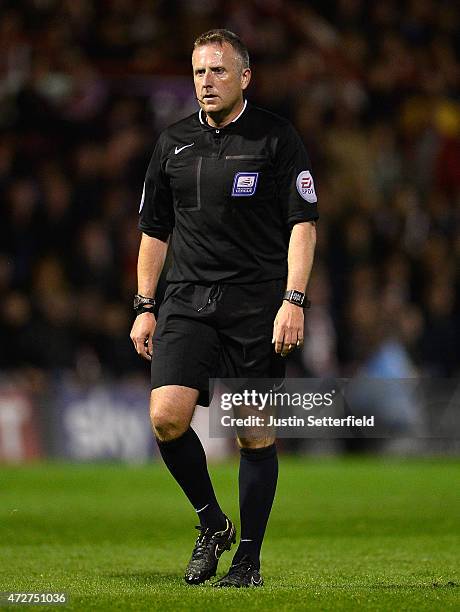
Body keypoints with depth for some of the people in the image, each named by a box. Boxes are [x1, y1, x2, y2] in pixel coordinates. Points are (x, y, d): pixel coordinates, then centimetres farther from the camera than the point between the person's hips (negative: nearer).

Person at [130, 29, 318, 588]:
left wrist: (293, 301, -14)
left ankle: (249, 559, 12)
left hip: (258, 303, -3)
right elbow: (154, 230, 18)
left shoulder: (275, 138, -1)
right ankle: (211, 523, 8)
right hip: (188, 301, 3)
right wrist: (144, 307, 13)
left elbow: (303, 223, -4)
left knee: (255, 434, 0)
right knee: (166, 416, -14)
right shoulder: (173, 143, 11)